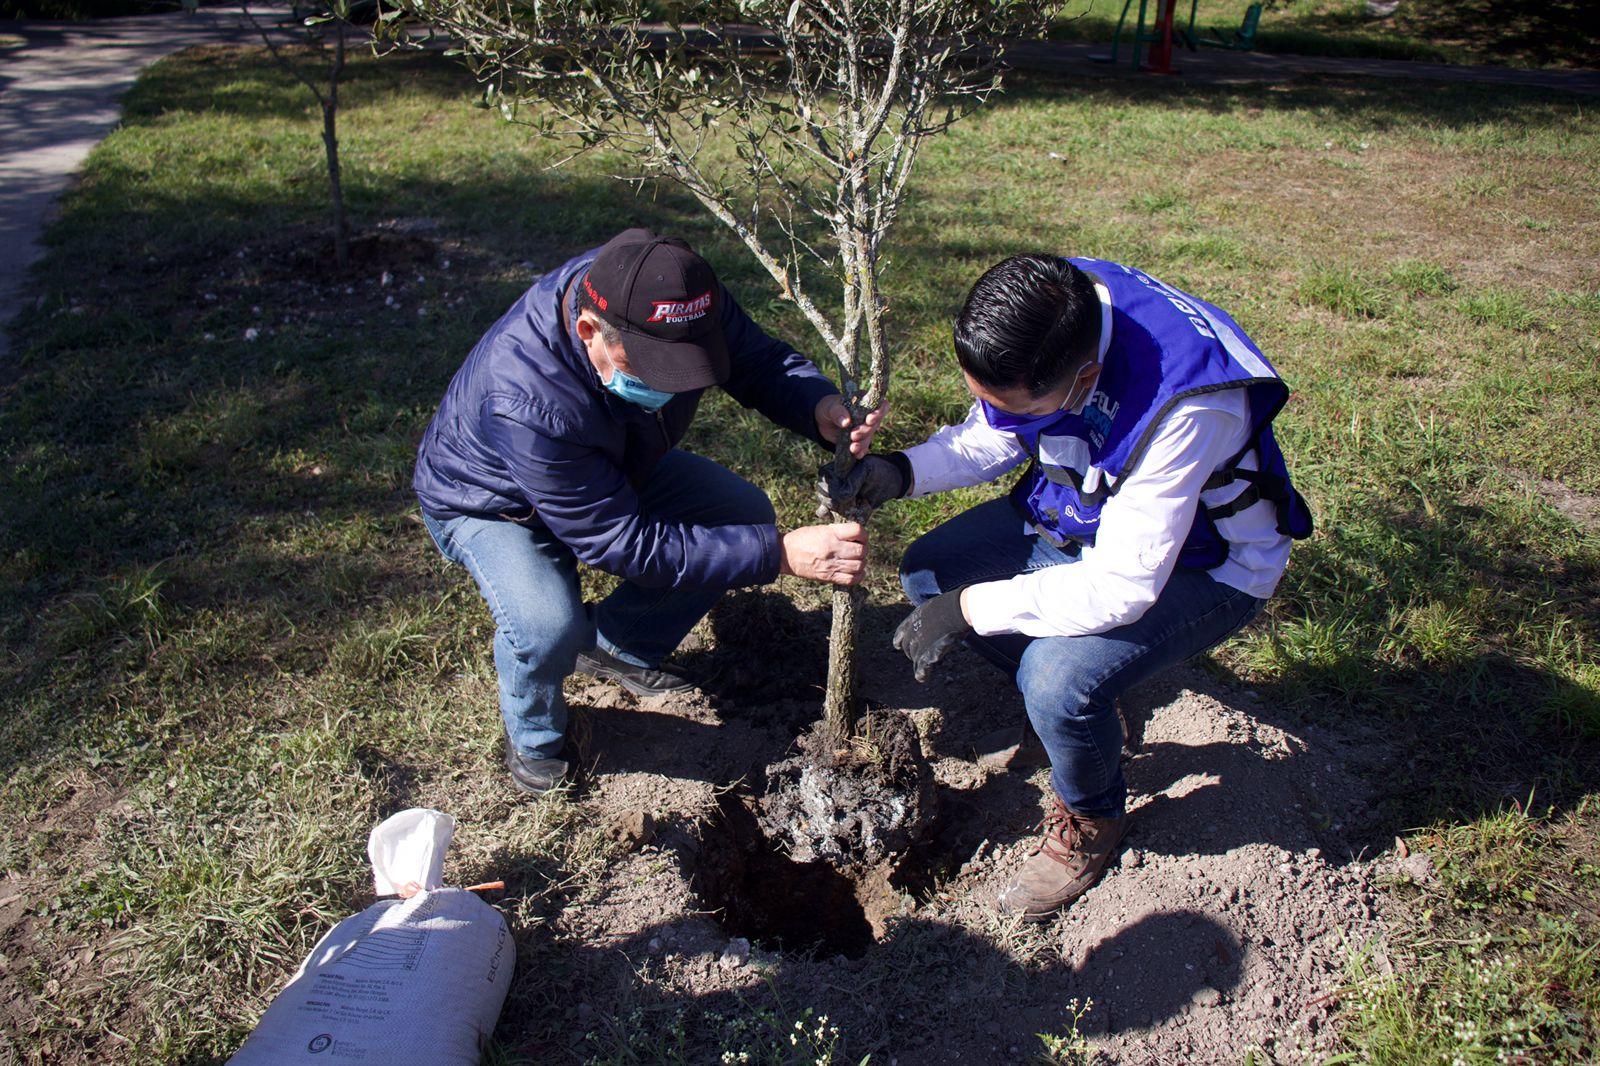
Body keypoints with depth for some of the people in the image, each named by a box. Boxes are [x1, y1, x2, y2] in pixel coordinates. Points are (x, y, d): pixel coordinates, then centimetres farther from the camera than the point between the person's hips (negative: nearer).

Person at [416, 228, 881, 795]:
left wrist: (823, 409, -38)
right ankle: (534, 739, 3)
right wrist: (781, 554, -42)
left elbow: (761, 359, -14)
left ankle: (617, 646, 14)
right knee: (548, 624, -34)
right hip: (491, 501, -6)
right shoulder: (526, 400, -44)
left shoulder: (668, 293, -29)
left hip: (615, 468, 6)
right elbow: (626, 542, -39)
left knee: (745, 513, -6)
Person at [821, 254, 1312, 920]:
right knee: (929, 572, -4)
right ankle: (1075, 707, 15)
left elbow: (1123, 586, -36)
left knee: (1058, 677, -29)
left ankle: (1092, 819, 6)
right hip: (1082, 512, 7)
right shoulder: (1042, 318, -19)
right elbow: (990, 439, -2)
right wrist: (900, 472, -21)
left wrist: (969, 609, -29)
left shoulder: (1182, 406, -40)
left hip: (1199, 559, -7)